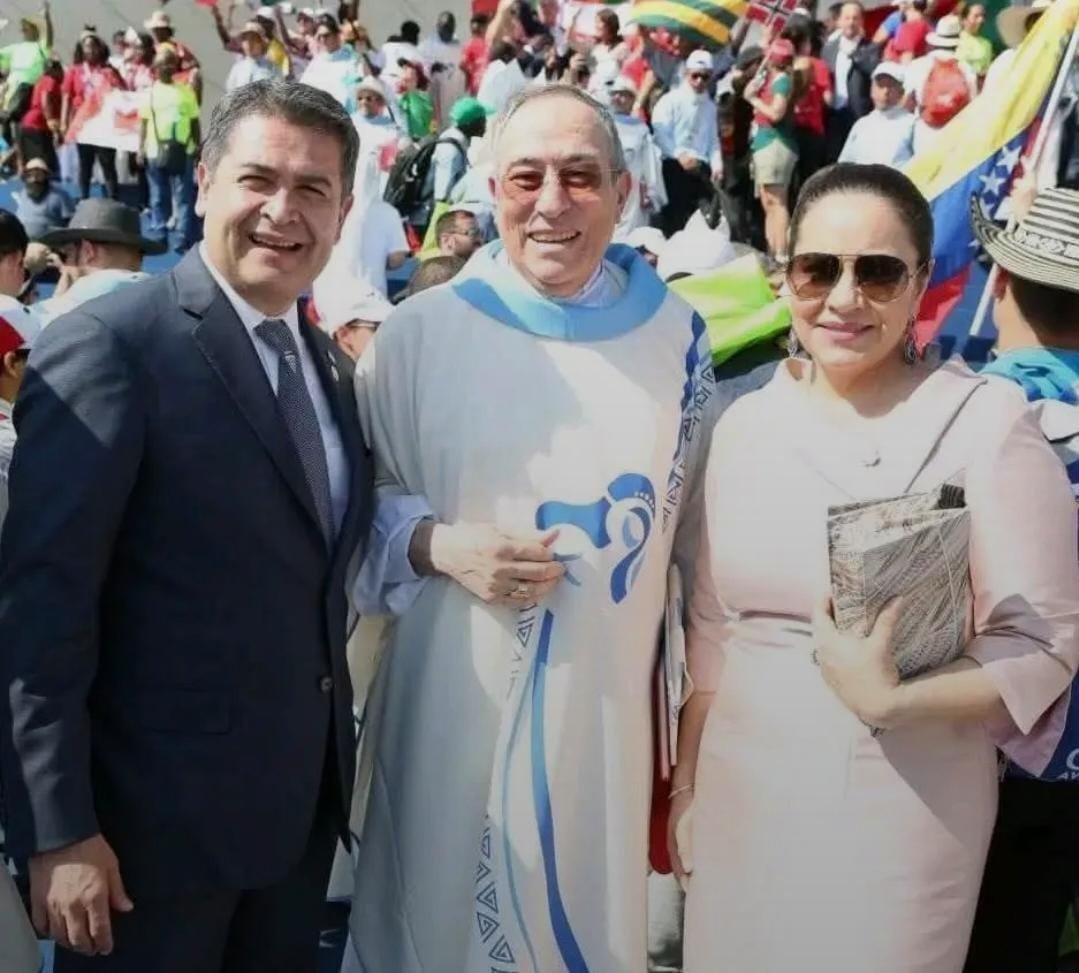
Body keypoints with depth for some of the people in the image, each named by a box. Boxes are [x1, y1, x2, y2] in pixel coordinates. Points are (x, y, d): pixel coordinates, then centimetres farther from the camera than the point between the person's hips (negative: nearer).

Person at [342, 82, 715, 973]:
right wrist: (440, 547, -15)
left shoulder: (675, 336, 0)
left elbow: (690, 518, 11)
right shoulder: (422, 331, -6)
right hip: (455, 698, -1)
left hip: (607, 700, 2)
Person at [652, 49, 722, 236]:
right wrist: (680, 155, -22)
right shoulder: (671, 100, -2)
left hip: (701, 169, 6)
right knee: (672, 216, -5)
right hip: (674, 166, -6)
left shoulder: (710, 106, 19)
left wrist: (717, 164, 5)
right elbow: (660, 133, -12)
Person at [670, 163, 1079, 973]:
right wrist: (686, 783, 12)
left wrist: (889, 698, -24)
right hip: (742, 792, 5)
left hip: (901, 810, -4)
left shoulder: (986, 420, -12)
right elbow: (712, 623, 10)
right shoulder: (746, 422, 3)